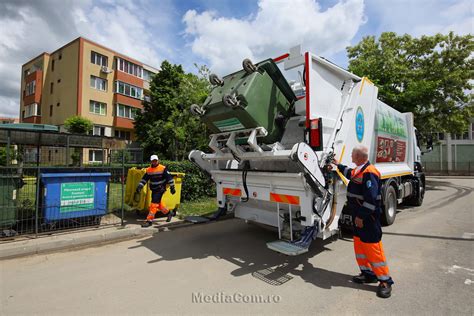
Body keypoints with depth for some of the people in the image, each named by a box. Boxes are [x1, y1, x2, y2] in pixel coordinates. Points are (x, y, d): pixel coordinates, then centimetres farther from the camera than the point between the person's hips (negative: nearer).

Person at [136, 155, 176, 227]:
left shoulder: (163, 168, -10)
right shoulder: (149, 170, 5)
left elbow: (169, 177, -9)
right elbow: (144, 179, 10)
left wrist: (172, 187, -9)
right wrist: (139, 186, 0)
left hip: (160, 189, -6)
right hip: (153, 189, 7)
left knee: (154, 203, -10)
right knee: (158, 203, 17)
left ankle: (149, 220, -3)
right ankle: (169, 213, 36)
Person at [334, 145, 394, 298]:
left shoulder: (369, 173, -22)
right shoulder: (359, 170, 10)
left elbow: (371, 199, -27)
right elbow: (350, 173, 35)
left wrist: (361, 216, -24)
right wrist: (338, 165, 43)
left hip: (368, 218, -10)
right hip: (359, 216, 10)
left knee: (373, 247, -3)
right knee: (359, 245, 17)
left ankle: (385, 281, 11)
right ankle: (368, 273, 31)